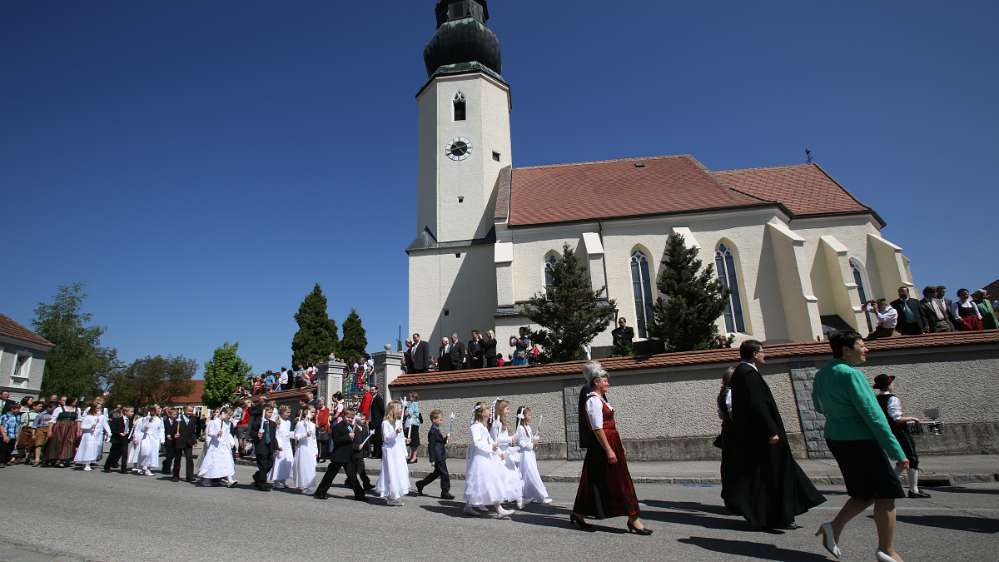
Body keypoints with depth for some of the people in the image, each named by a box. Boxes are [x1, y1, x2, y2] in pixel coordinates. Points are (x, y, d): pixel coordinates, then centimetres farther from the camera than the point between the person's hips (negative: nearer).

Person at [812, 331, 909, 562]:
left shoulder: (821, 374, 7)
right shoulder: (851, 374, -19)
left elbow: (819, 406, 18)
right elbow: (873, 415, -19)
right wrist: (897, 452, -15)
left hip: (835, 438, 8)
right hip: (859, 441, -8)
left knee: (865, 493, 18)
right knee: (885, 494, 6)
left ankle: (834, 527, 11)